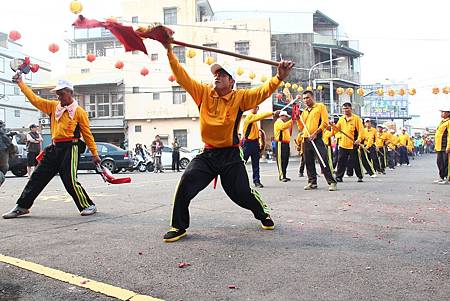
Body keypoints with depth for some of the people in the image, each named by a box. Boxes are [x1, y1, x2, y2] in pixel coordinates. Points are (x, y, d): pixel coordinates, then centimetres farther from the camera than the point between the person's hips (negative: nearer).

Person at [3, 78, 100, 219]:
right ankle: (22, 206, 20)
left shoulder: (79, 111, -3)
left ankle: (88, 206, 3)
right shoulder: (53, 106, 13)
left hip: (70, 148, -6)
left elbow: (87, 134, -2)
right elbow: (35, 99, 12)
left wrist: (94, 154, -3)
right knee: (38, 176, 9)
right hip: (54, 148, 6)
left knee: (70, 180, -12)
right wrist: (20, 83, 10)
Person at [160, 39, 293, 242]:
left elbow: (263, 92, -14)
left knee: (241, 193, 0)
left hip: (230, 155, -2)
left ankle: (263, 213, 33)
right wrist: (170, 52, -10)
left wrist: (279, 77, -31)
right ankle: (179, 227, 1)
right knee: (186, 182, -16)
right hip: (208, 154, 2)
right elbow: (182, 78, -3)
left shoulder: (240, 97, -4)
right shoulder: (204, 93, 2)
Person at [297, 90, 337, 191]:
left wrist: (315, 133, -15)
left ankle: (332, 182, -9)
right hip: (306, 139, 6)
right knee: (309, 162, 7)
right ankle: (312, 182, 16)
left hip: (316, 138, -6)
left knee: (323, 160, -12)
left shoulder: (320, 106, 5)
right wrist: (298, 118, 3)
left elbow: (325, 122, -6)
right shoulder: (304, 111, 20)